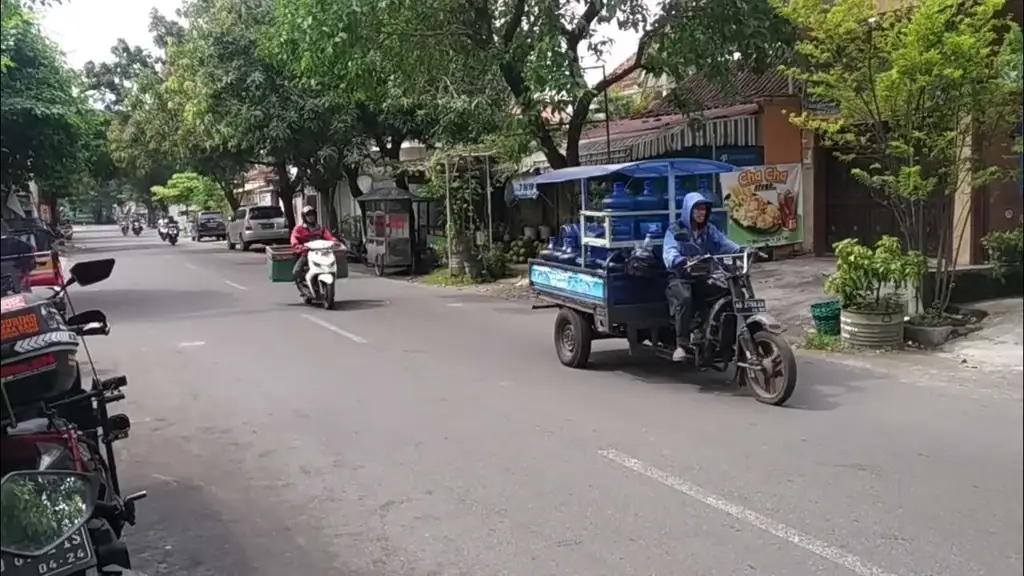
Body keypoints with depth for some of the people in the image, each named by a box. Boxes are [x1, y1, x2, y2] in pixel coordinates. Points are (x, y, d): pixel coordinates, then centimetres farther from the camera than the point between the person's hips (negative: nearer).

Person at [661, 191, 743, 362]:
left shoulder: (710, 229, 16)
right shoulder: (675, 230, -1)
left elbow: (724, 243, 2)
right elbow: (669, 253, -16)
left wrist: (741, 250, -18)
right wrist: (681, 261, -38)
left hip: (704, 276, 5)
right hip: (681, 277, -5)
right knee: (685, 298, -35)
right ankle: (681, 345, -29)